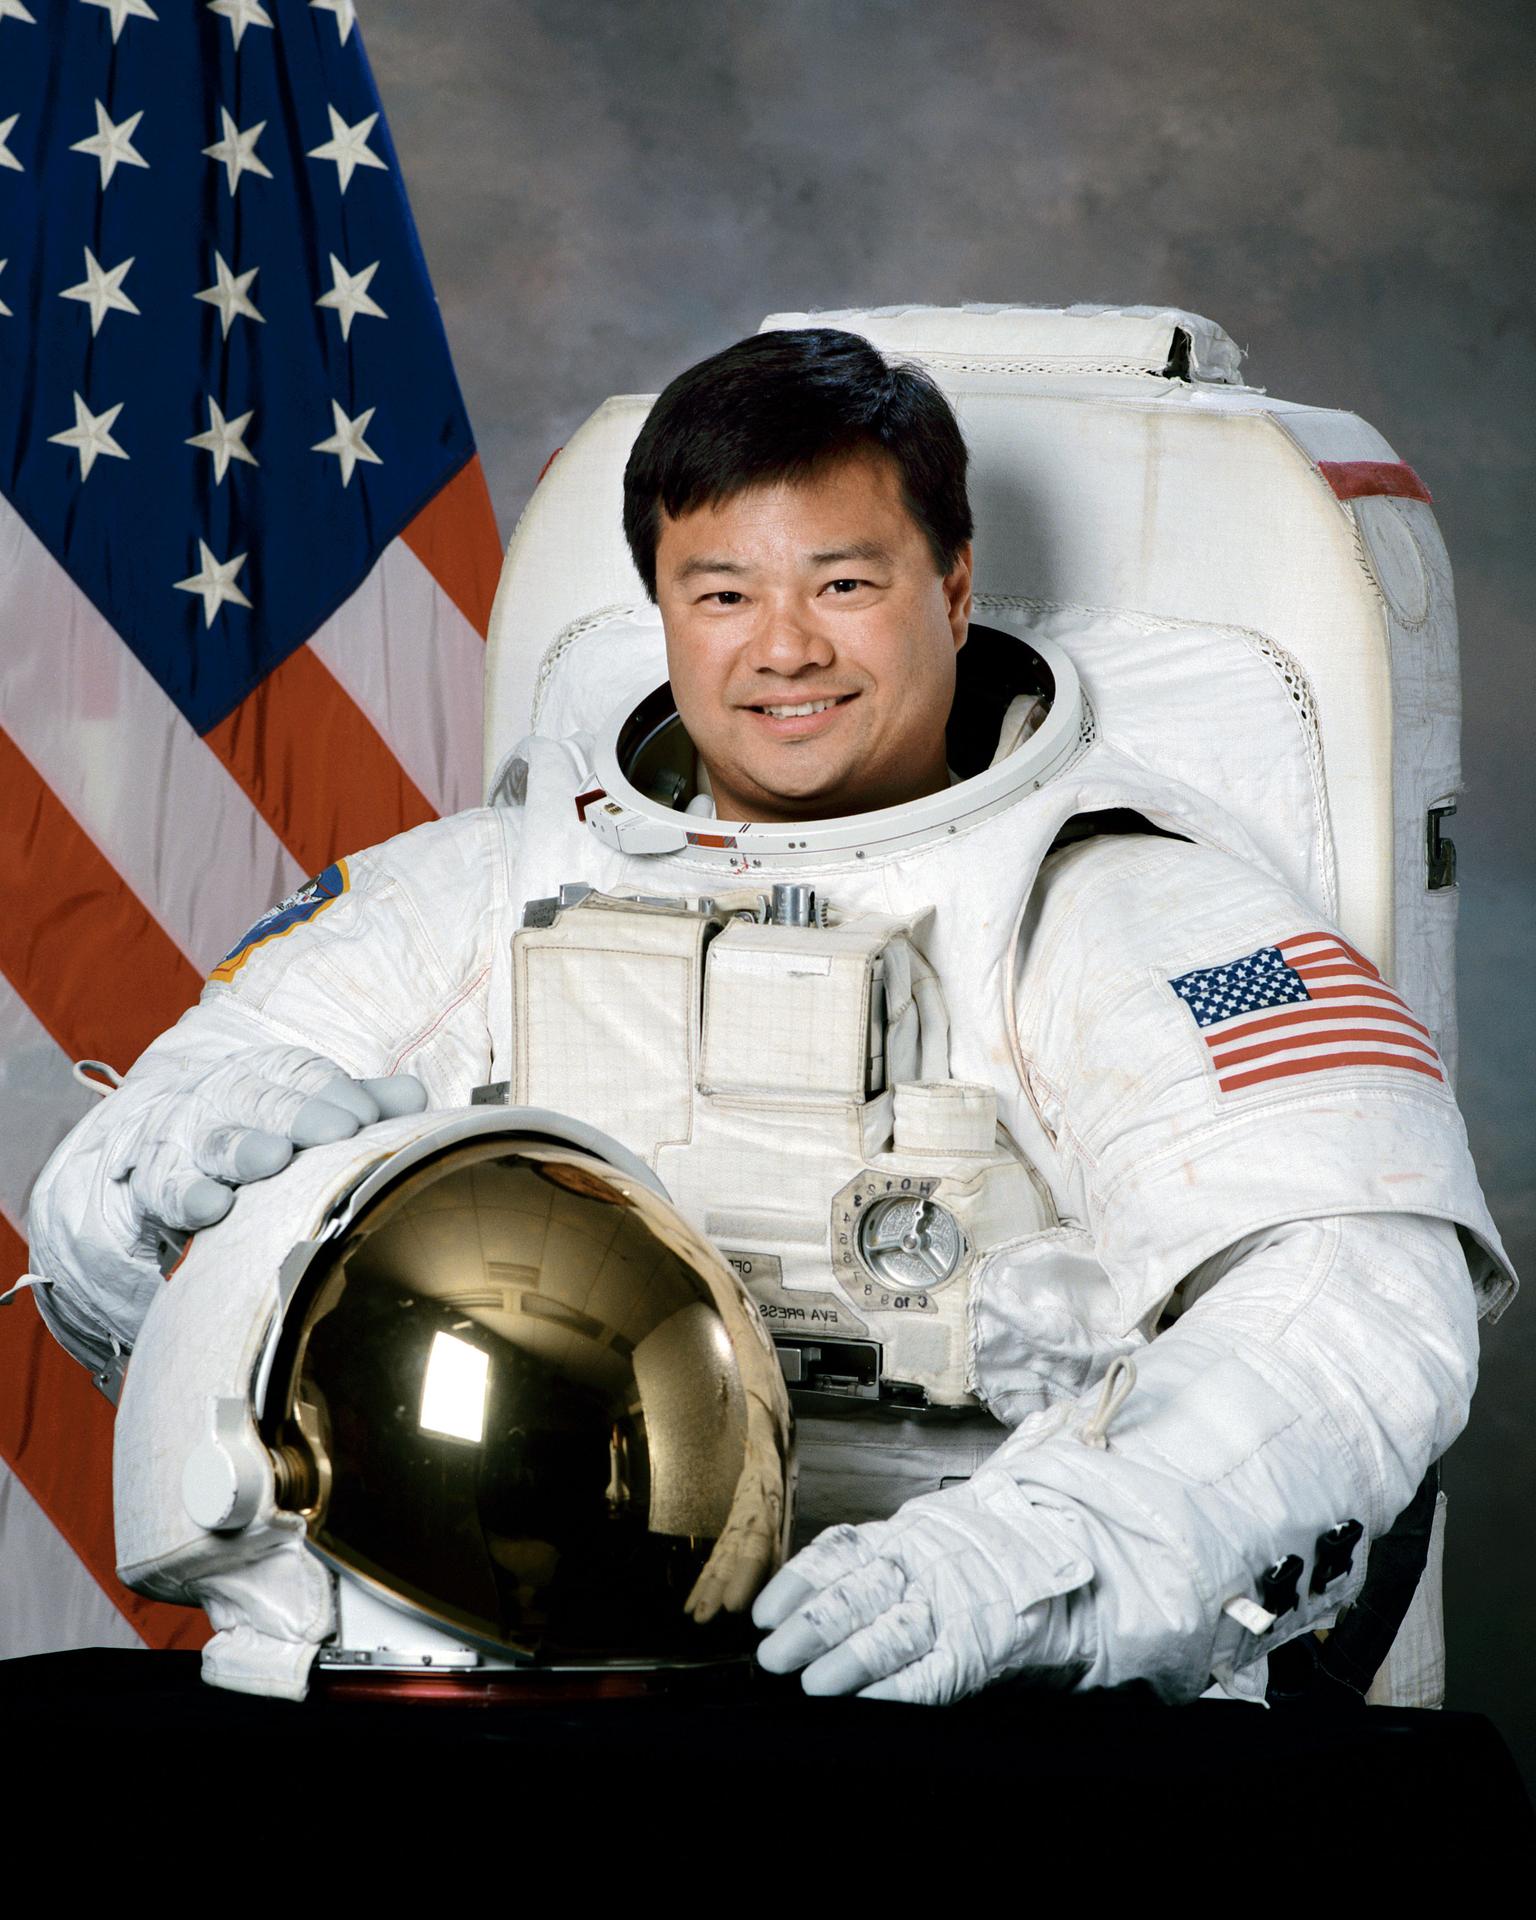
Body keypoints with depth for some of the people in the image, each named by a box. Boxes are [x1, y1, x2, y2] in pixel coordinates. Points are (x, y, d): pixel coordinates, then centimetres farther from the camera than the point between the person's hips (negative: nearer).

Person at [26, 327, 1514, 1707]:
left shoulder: (1124, 909, 8)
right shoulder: (489, 888, 20)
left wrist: (1028, 1559, -26)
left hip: (1009, 1705, -1)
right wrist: (231, 1128, -9)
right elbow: (97, 1220, 17)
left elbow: (1360, 1302, -9)